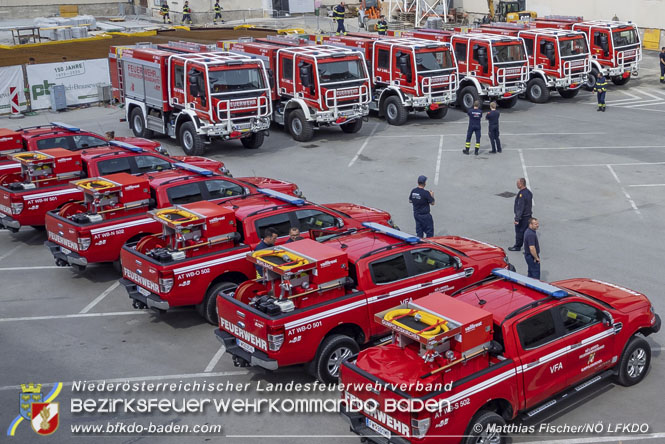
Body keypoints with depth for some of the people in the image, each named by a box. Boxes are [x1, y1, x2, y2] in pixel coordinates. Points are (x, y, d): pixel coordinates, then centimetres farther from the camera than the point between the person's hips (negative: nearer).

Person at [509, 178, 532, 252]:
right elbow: (531, 204, 15)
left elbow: (520, 208, -25)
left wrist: (517, 219, -23)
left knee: (519, 232, 5)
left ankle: (517, 246, 16)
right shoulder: (528, 192, 5)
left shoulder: (521, 194, -24)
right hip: (528, 215, 9)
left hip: (522, 217, -9)